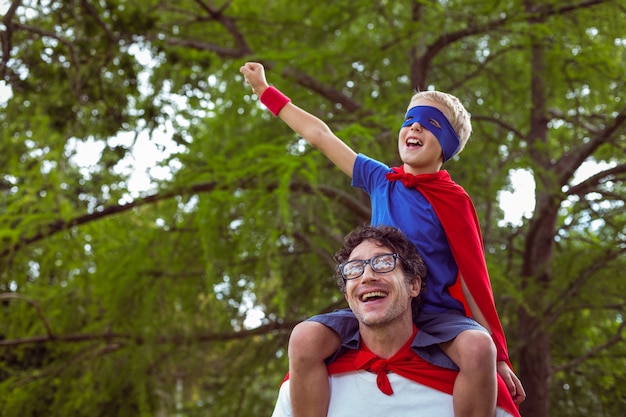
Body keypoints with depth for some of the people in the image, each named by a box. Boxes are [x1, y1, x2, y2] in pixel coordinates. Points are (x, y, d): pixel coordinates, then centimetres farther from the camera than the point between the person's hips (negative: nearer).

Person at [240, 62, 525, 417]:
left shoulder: (453, 200, -5)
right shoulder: (381, 181, 6)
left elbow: (475, 280, -5)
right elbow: (321, 135, 14)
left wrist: (499, 356, -5)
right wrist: (265, 90, 21)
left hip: (436, 317, -3)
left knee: (478, 347, -35)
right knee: (305, 338, -23)